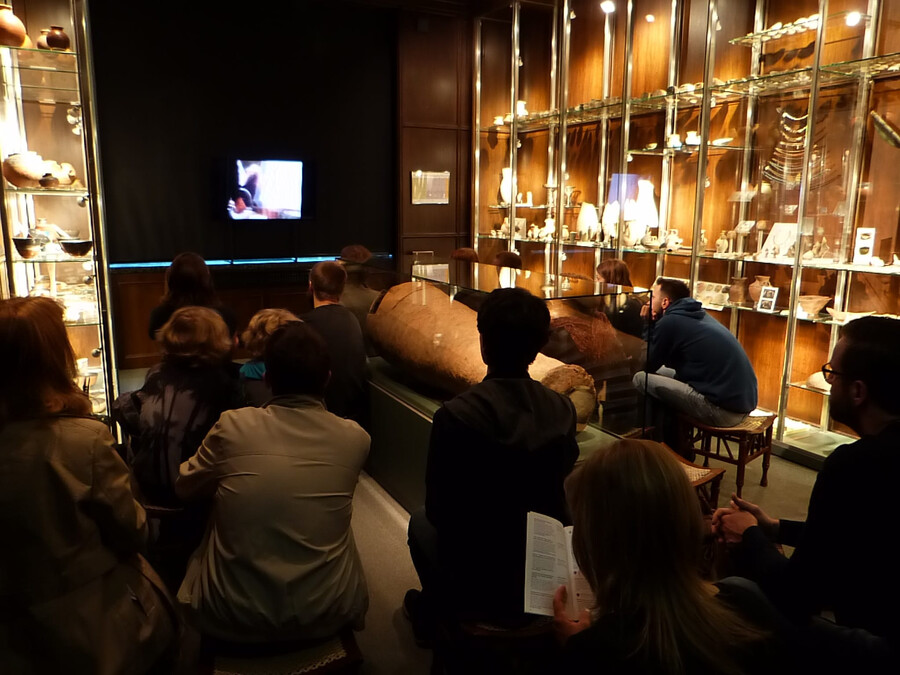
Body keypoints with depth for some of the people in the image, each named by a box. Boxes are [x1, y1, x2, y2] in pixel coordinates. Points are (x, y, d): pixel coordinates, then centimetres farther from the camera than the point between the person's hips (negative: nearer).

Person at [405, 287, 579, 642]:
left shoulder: (455, 415, -27)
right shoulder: (563, 409, -13)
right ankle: (437, 607, 46)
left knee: (421, 521, 25)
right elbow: (561, 490, 1)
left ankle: (436, 613, 44)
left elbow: (439, 510, -15)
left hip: (481, 581, -4)